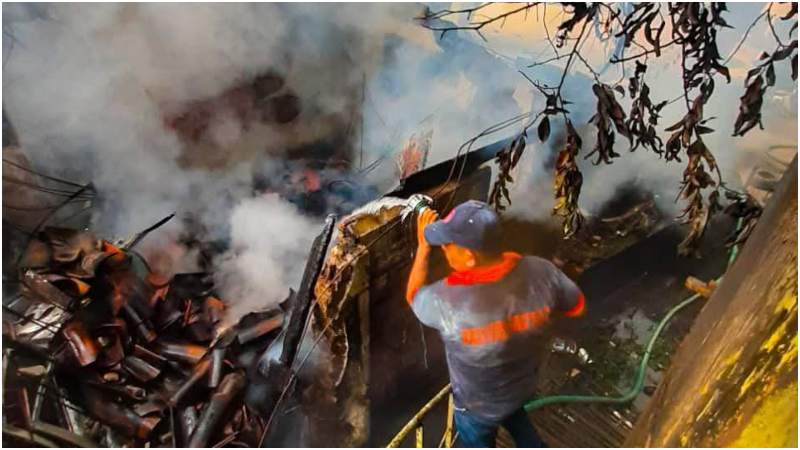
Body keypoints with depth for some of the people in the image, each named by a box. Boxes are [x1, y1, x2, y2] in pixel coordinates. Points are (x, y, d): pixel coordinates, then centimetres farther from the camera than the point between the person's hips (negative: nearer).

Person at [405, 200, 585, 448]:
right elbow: (576, 306, -8)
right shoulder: (539, 271, -30)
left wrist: (423, 247, -6)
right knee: (512, 413, 39)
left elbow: (413, 296, -15)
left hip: (478, 404, -3)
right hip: (523, 383, 3)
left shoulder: (447, 300, -41)